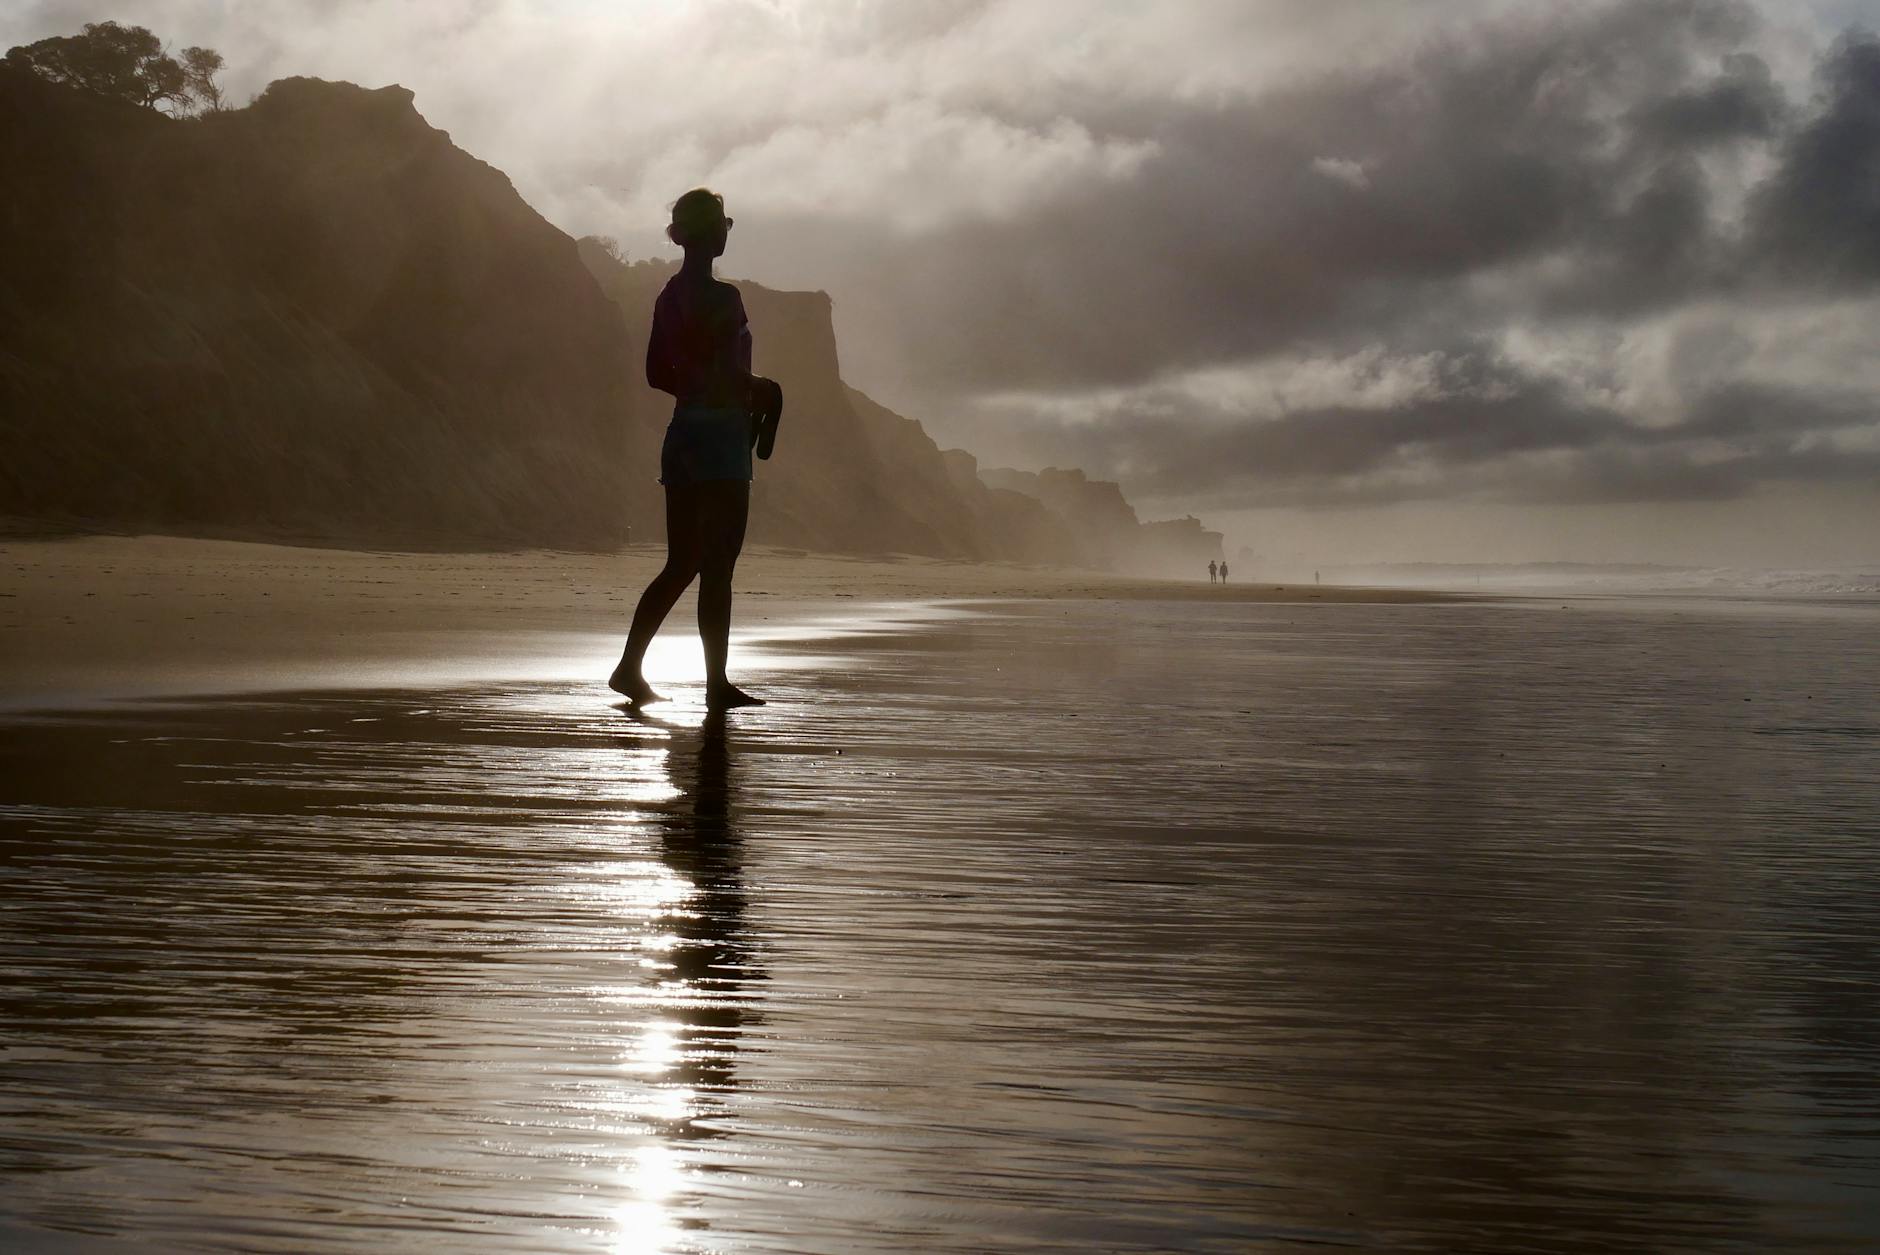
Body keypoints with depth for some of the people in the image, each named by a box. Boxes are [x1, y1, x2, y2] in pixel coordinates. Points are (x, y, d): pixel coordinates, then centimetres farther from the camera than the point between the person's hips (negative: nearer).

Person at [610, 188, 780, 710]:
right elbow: (730, 374, -19)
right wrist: (764, 393, -1)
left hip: (682, 432, 8)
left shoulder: (669, 295, 13)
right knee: (717, 567, -4)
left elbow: (657, 373, 17)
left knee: (681, 565, 14)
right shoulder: (722, 296, -13)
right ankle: (717, 683, 0)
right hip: (720, 435, -8)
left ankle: (630, 667, 12)